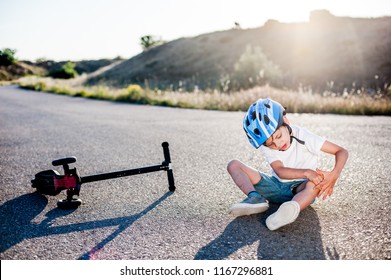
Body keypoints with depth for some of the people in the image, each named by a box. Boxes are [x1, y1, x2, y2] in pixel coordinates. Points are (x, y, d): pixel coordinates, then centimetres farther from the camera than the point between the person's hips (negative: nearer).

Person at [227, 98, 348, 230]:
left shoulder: (302, 135, -14)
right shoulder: (266, 145, -7)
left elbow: (341, 152, -17)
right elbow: (280, 171, -21)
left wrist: (333, 175, -35)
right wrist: (306, 172, -37)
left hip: (299, 189, -3)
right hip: (275, 185, 3)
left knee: (317, 183, -38)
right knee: (233, 165, -10)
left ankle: (292, 208, -62)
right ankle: (256, 198, -33)